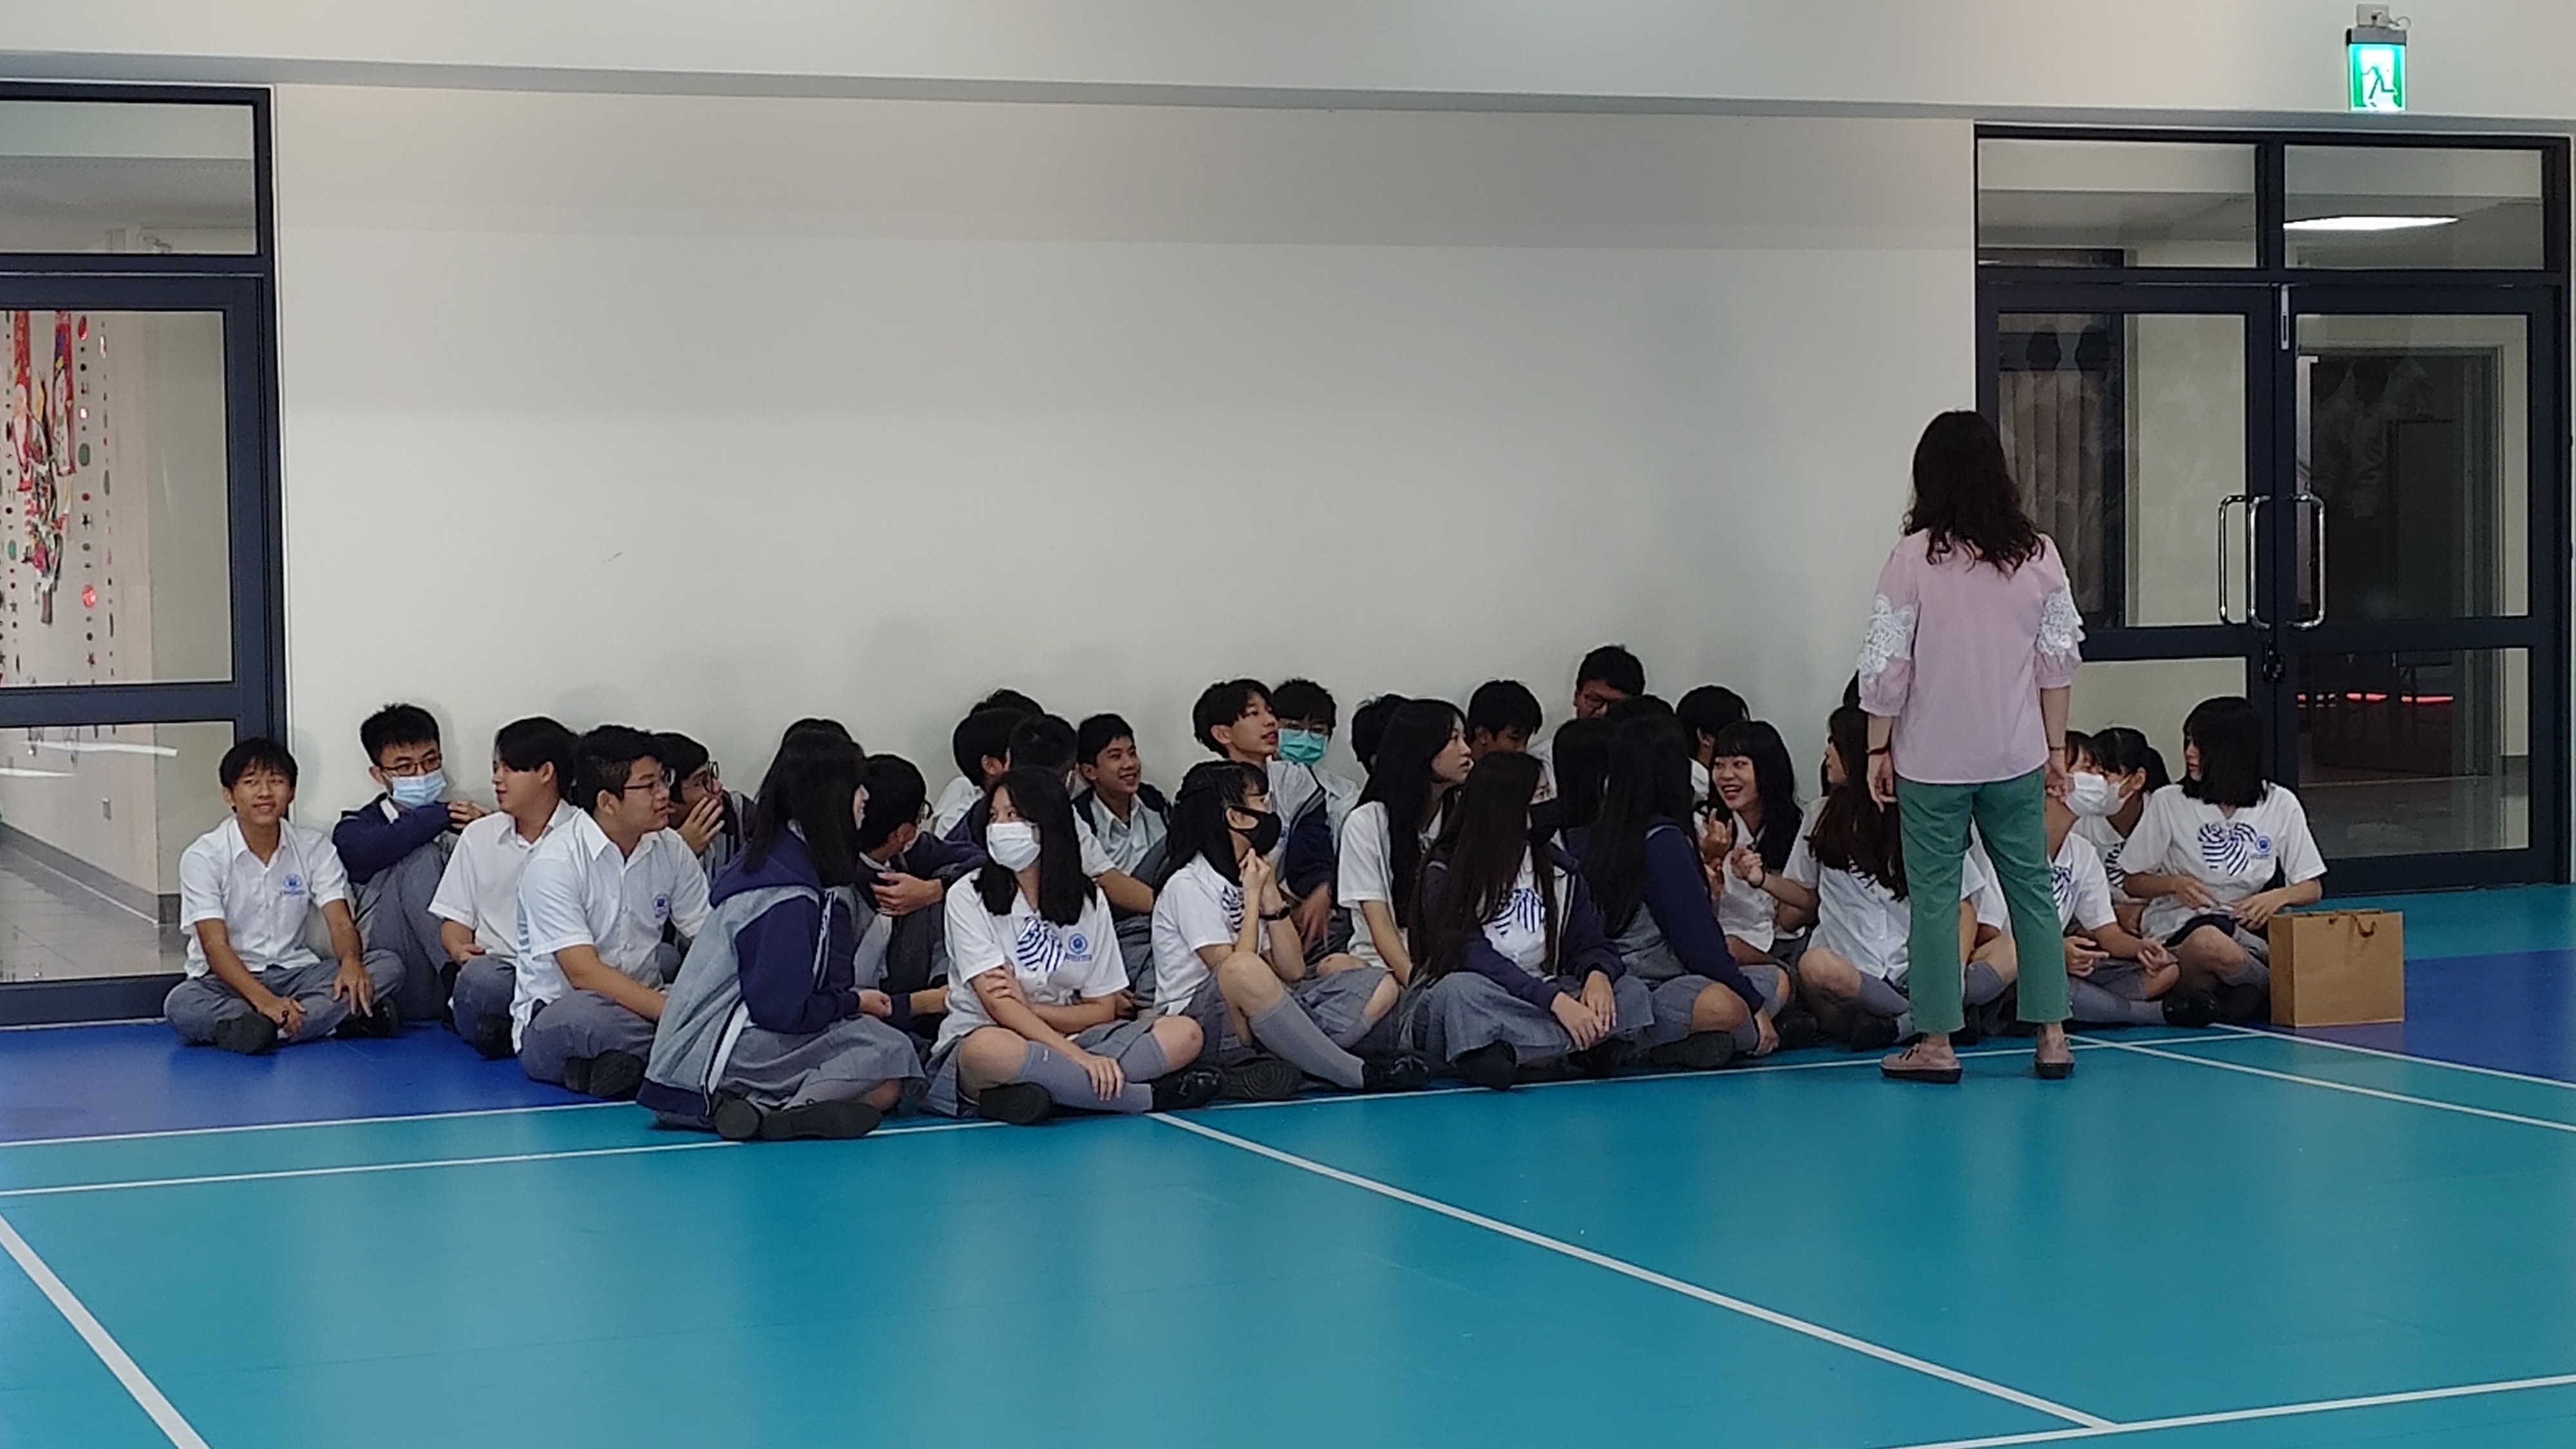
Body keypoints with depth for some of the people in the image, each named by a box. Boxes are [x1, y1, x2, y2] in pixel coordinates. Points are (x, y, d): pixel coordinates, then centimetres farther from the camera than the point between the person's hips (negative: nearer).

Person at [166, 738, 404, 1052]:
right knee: (181, 1004, -37)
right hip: (228, 979, -3)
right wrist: (264, 1000, -34)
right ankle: (331, 1017, -42)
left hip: (294, 973, 3)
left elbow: (341, 922, -5)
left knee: (388, 966, -20)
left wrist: (351, 962, -31)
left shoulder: (315, 848, 4)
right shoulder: (203, 857, -7)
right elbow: (215, 945, -16)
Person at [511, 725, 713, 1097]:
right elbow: (584, 973, -22)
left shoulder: (671, 849, 4)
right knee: (585, 1016, -42)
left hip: (643, 1007, 5)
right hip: (553, 1018, -5)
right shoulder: (554, 863, -14)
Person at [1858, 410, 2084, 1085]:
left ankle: (1936, 1042, 7)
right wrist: (2056, 746, 14)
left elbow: (1887, 665, -8)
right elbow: (2059, 660, 4)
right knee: (2032, 888, 11)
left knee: (1934, 895, 4)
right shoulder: (2038, 555, -1)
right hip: (2016, 756, 3)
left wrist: (1878, 749, 3)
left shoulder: (1914, 557, -11)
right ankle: (2051, 1035, 13)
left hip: (1932, 760, -3)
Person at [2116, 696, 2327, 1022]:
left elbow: (2312, 888, 11)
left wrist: (2278, 896, -11)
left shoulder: (2280, 805, 8)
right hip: (2180, 928, -2)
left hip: (2250, 927, 2)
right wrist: (2174, 884, -10)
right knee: (2209, 943, -40)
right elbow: (2135, 882, 11)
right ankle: (2272, 986, -12)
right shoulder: (2168, 803, 5)